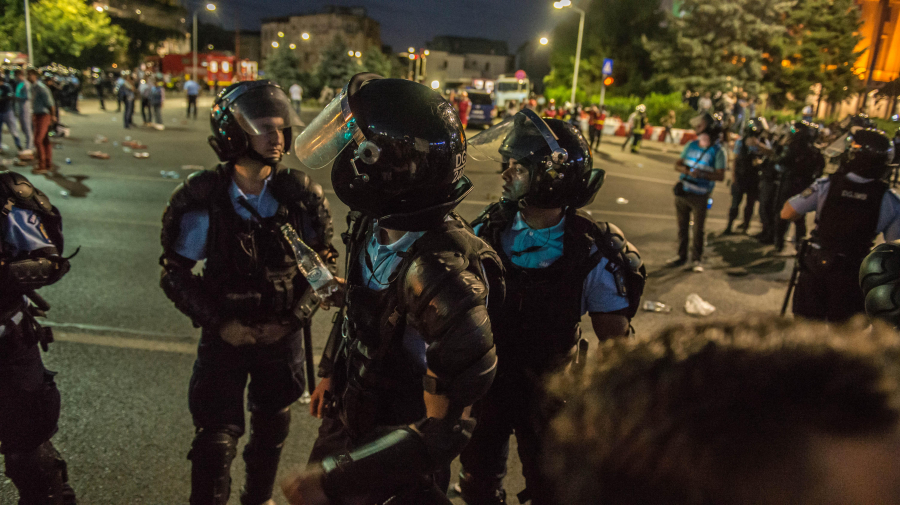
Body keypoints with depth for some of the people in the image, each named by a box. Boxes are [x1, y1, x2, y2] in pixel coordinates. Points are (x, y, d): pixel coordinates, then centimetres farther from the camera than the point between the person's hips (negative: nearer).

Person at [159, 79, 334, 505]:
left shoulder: (302, 195, -10)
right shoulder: (202, 200, -14)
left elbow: (323, 263, -2)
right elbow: (175, 273, -6)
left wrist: (293, 318, -11)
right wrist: (219, 323, -14)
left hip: (282, 336, 2)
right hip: (225, 336, -2)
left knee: (272, 429, 21)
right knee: (217, 439, 4)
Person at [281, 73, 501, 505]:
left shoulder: (443, 274, -38)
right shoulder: (376, 224, -12)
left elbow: (444, 427, -32)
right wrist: (329, 371, 18)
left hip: (401, 449, -6)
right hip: (350, 414, 7)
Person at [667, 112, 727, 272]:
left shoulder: (718, 151, -7)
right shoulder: (691, 145, 8)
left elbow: (720, 175, -12)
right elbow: (677, 165, 8)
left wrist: (702, 174, -27)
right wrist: (688, 171, -13)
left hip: (700, 196, -5)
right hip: (682, 192, 5)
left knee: (698, 229, 1)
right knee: (682, 226, 11)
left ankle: (697, 259, 14)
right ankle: (681, 256, 23)